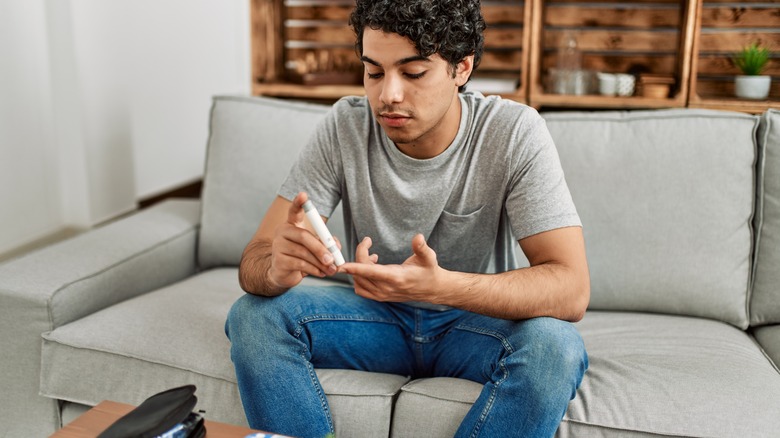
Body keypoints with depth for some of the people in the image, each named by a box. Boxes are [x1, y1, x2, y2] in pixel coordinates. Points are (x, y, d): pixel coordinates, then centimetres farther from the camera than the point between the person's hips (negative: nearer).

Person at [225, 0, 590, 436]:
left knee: (555, 344, -32)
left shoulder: (515, 133, -19)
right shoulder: (346, 126, -13)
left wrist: (439, 285, -42)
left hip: (478, 321, -1)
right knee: (253, 315, -21)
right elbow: (254, 260, -15)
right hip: (376, 315, 2)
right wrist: (276, 268, -41)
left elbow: (572, 289, -26)